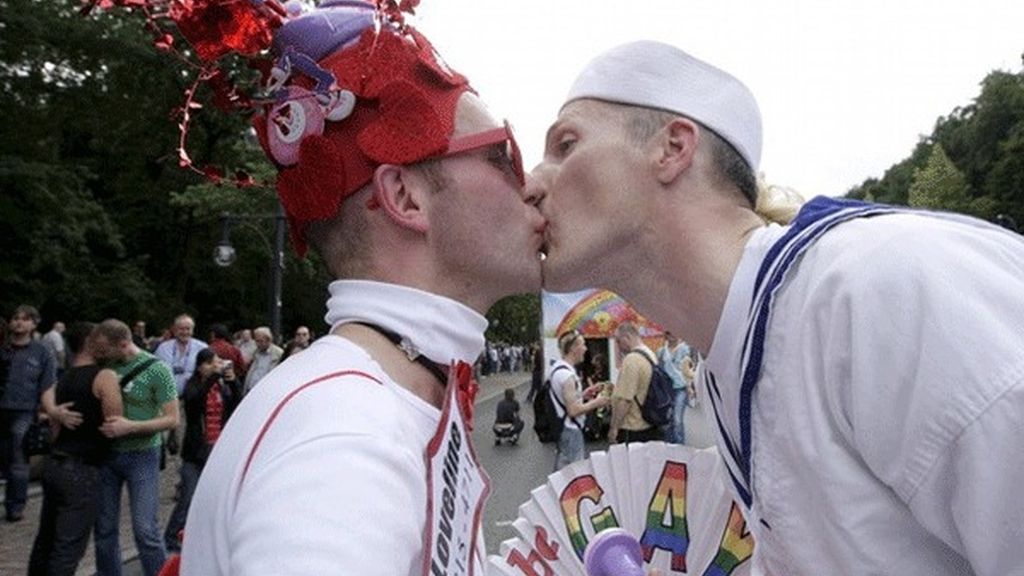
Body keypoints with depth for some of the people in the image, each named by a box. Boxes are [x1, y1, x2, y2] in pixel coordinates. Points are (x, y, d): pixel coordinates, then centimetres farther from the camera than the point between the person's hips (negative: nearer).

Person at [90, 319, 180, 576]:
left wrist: (131, 426, -22)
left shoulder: (156, 369, -12)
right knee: (104, 529, 11)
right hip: (107, 453, 5)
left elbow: (171, 418, -11)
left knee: (145, 530, -5)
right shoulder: (105, 365, 0)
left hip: (141, 456, -4)